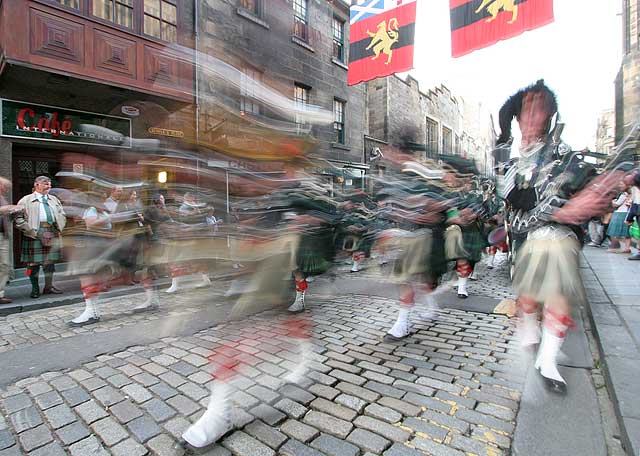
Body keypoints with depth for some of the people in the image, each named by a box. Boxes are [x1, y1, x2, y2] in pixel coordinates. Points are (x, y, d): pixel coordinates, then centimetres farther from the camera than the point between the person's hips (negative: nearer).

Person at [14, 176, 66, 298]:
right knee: (34, 262, -1)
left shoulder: (54, 200, 18)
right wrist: (34, 232, -13)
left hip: (52, 233, 5)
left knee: (50, 261, 10)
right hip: (35, 235, -4)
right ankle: (35, 288, 11)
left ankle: (49, 287, 19)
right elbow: (19, 219, -4)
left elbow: (63, 216, 20)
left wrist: (58, 229, 5)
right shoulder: (26, 200, 2)